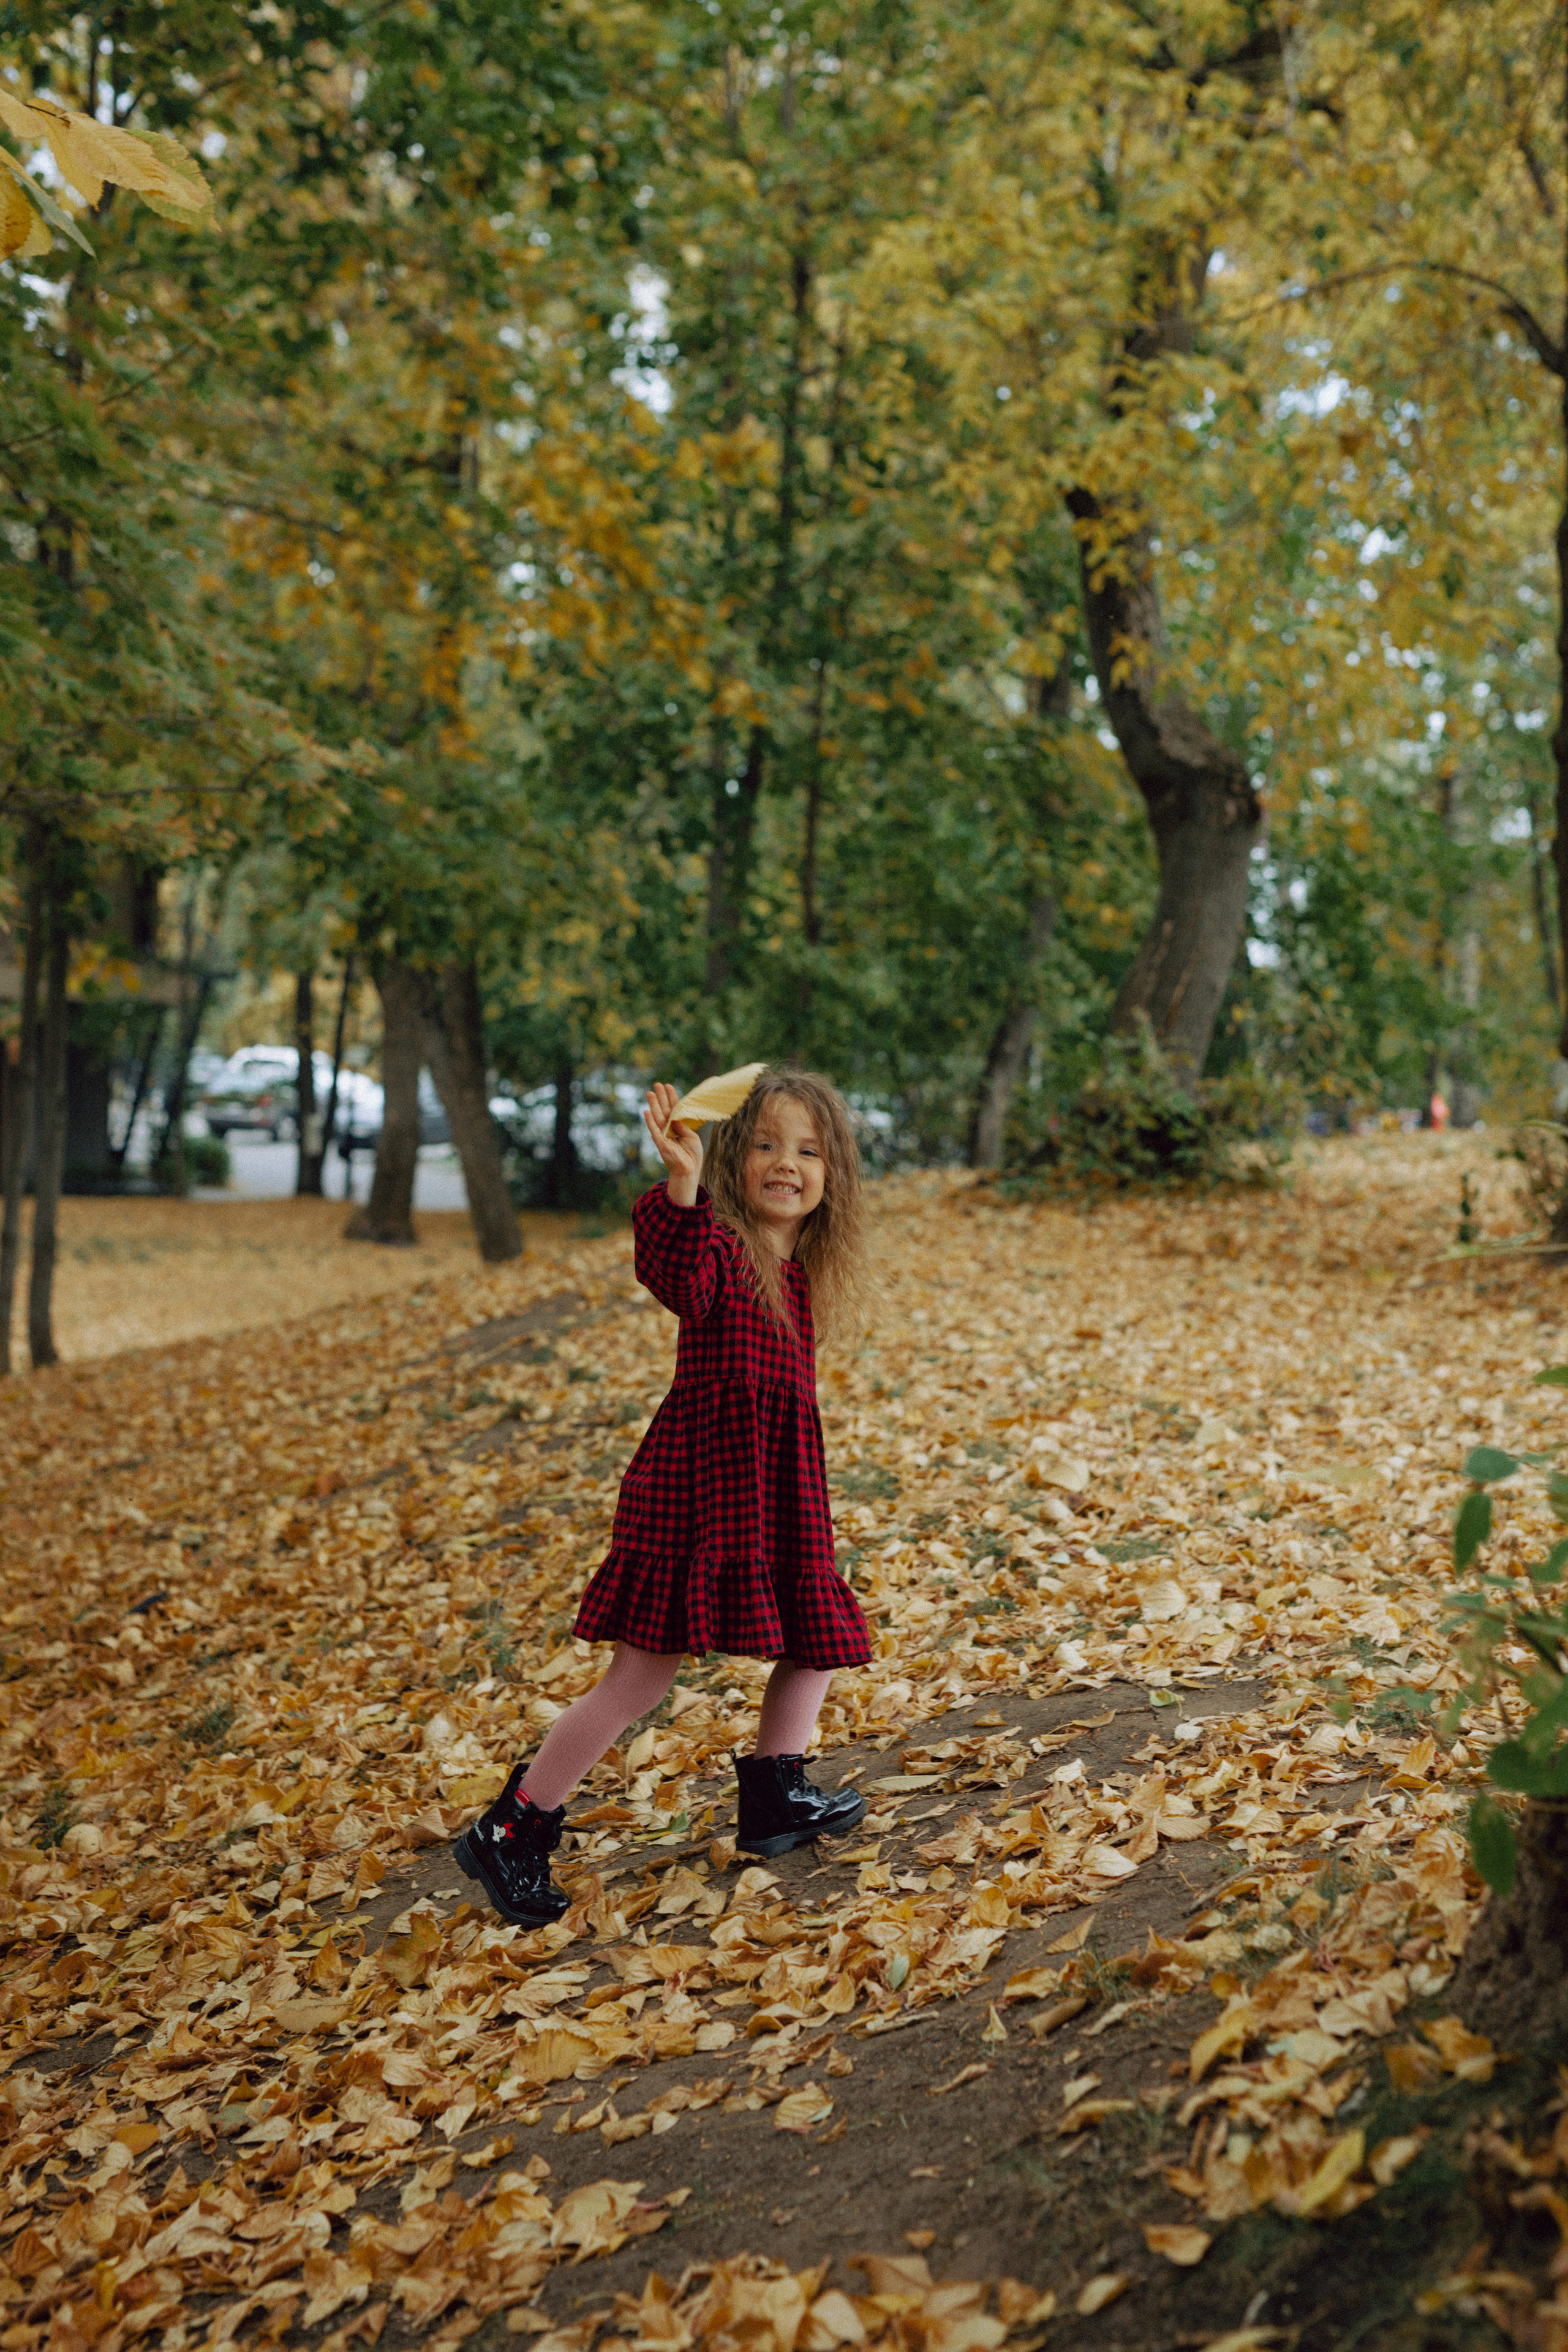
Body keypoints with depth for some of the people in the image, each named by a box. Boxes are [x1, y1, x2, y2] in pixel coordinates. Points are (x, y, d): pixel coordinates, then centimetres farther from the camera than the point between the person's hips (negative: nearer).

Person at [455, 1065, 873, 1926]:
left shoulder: (802, 1271, 12)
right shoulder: (716, 1242, -14)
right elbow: (679, 1281, -39)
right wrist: (682, 1186, -54)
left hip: (776, 1489, 8)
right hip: (695, 1479, -8)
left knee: (818, 1636, 16)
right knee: (642, 1673, -5)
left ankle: (774, 1799, 35)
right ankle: (510, 1831, 6)